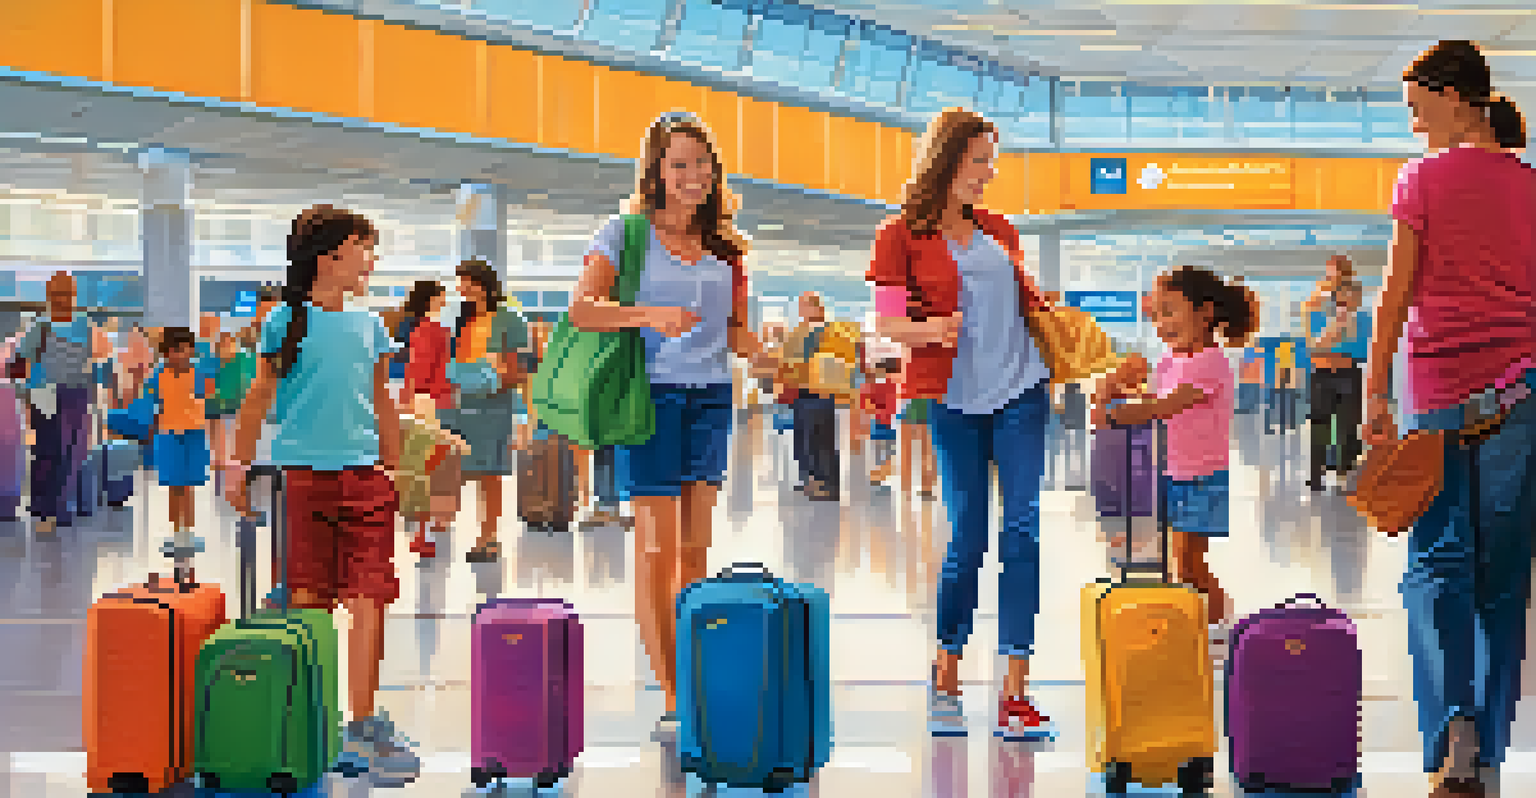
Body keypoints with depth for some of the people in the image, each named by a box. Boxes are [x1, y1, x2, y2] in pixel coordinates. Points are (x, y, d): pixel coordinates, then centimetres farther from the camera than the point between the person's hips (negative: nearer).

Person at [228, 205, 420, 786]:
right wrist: (240, 469, 5)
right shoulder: (287, 321, 1)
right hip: (304, 471, -3)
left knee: (367, 598, -4)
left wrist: (395, 469, 22)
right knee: (308, 601, 0)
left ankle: (362, 725, 0)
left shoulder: (369, 325, 13)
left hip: (364, 475, 3)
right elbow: (259, 399, 5)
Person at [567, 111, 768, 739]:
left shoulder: (726, 245, 13)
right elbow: (581, 309, -14)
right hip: (651, 394, -5)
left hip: (711, 397, 5)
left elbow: (734, 332, 16)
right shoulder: (626, 233, -1)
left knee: (696, 548, 7)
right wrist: (649, 315, -29)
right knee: (657, 548, -5)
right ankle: (671, 699, -1)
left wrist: (764, 349, -7)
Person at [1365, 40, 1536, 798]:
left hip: (1441, 386, -3)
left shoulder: (1425, 177, -2)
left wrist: (1376, 391, 3)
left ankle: (1454, 725, -18)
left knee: (1438, 562, 1)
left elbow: (1397, 292, -2)